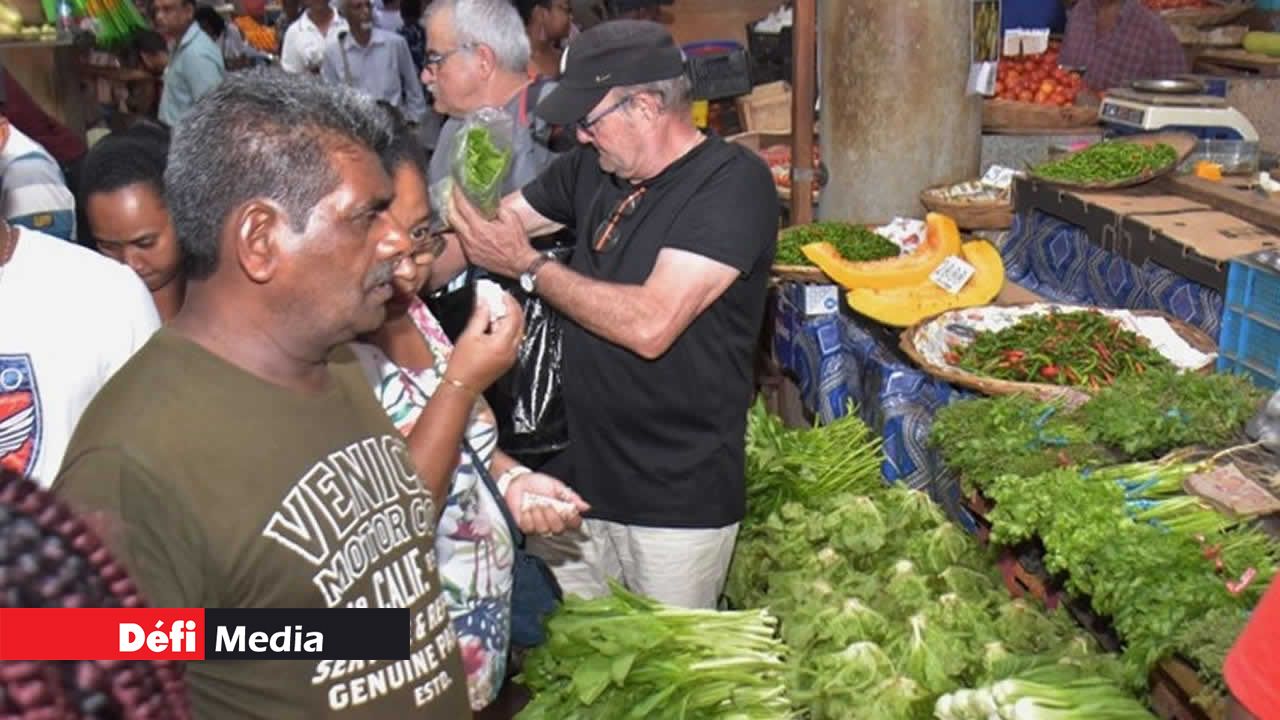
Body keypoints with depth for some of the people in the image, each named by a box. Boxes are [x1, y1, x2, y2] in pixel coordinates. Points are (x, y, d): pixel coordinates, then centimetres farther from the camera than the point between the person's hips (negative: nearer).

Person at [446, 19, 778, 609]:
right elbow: (497, 221, 16)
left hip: (678, 501, -6)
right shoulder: (591, 169, 6)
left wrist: (527, 266, -16)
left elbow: (650, 325, -26)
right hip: (577, 475, 6)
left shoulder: (734, 183, -16)